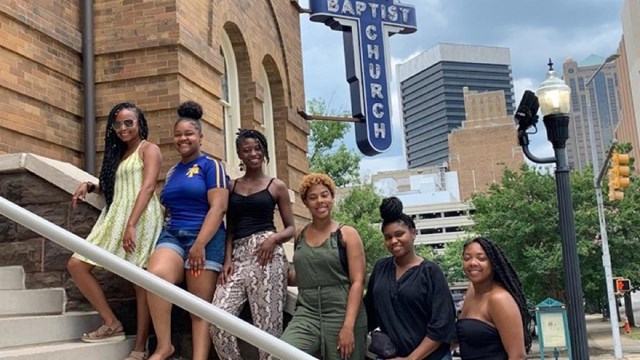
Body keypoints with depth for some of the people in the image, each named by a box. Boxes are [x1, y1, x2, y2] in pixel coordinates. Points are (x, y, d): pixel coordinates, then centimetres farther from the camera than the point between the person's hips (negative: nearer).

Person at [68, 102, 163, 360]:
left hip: (140, 217, -8)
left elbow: (148, 187, -12)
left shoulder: (149, 149, 1)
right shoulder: (118, 153, 25)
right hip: (114, 217, 8)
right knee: (76, 265, -1)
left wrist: (131, 224, -22)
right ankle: (111, 324, 4)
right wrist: (90, 186, 6)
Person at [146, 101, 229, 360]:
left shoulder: (211, 166, 1)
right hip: (172, 234, 4)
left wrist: (200, 244, -19)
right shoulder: (172, 171, 20)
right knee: (156, 275, -26)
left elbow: (218, 207, -10)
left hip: (205, 238, -4)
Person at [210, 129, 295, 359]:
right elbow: (229, 228, 16)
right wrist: (227, 258, 0)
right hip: (238, 254, 3)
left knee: (267, 324, -7)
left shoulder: (276, 186, 9)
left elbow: (291, 228, 10)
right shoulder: (231, 187, 17)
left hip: (266, 252, -3)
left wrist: (274, 238, -11)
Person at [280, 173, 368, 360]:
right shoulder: (300, 236, 11)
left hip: (341, 314, -2)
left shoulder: (347, 234, 0)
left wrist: (348, 326, -16)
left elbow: (357, 282, -7)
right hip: (307, 313, 2)